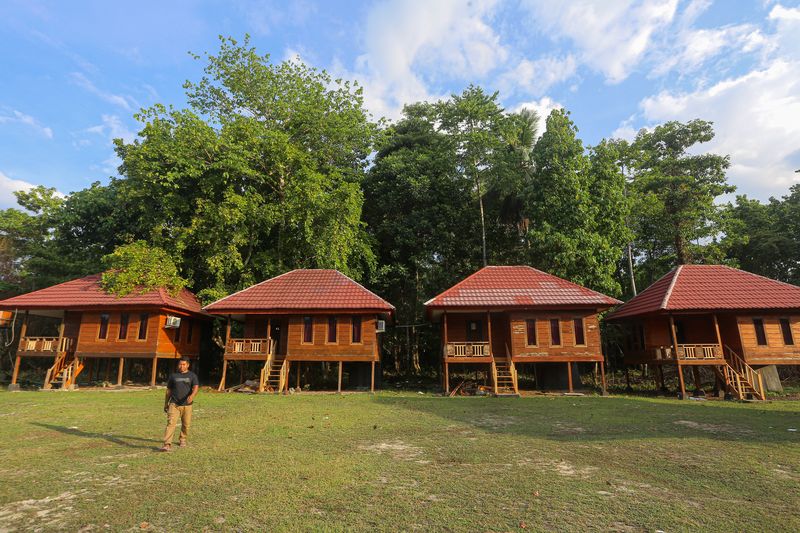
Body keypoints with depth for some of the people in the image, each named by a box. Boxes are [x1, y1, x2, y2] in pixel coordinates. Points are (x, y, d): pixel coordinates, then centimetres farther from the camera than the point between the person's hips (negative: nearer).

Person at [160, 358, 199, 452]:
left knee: (186, 424, 9)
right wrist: (166, 403, 15)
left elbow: (196, 387, -12)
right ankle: (167, 444, -12)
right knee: (171, 423, -12)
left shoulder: (192, 375, 3)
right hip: (174, 404, 0)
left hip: (187, 405, 0)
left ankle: (182, 440, 30)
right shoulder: (173, 375, 8)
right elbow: (169, 390, 15)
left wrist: (192, 396, -32)